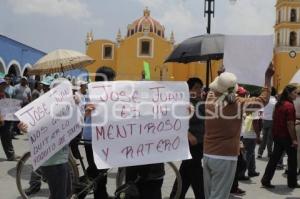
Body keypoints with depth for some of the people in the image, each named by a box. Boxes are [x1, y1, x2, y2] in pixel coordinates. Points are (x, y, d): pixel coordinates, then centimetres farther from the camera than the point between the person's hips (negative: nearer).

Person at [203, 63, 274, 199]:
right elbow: (263, 99, 4)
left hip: (208, 155, 5)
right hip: (225, 157, -5)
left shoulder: (210, 100, 0)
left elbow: (213, 89, 25)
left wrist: (221, 76, 37)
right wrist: (268, 77, 13)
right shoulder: (238, 104, -9)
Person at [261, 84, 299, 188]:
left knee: (274, 158, 10)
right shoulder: (289, 105, -18)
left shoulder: (279, 104, 9)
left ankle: (266, 181, 7)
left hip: (277, 135, 8)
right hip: (286, 136, -8)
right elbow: (290, 124, -21)